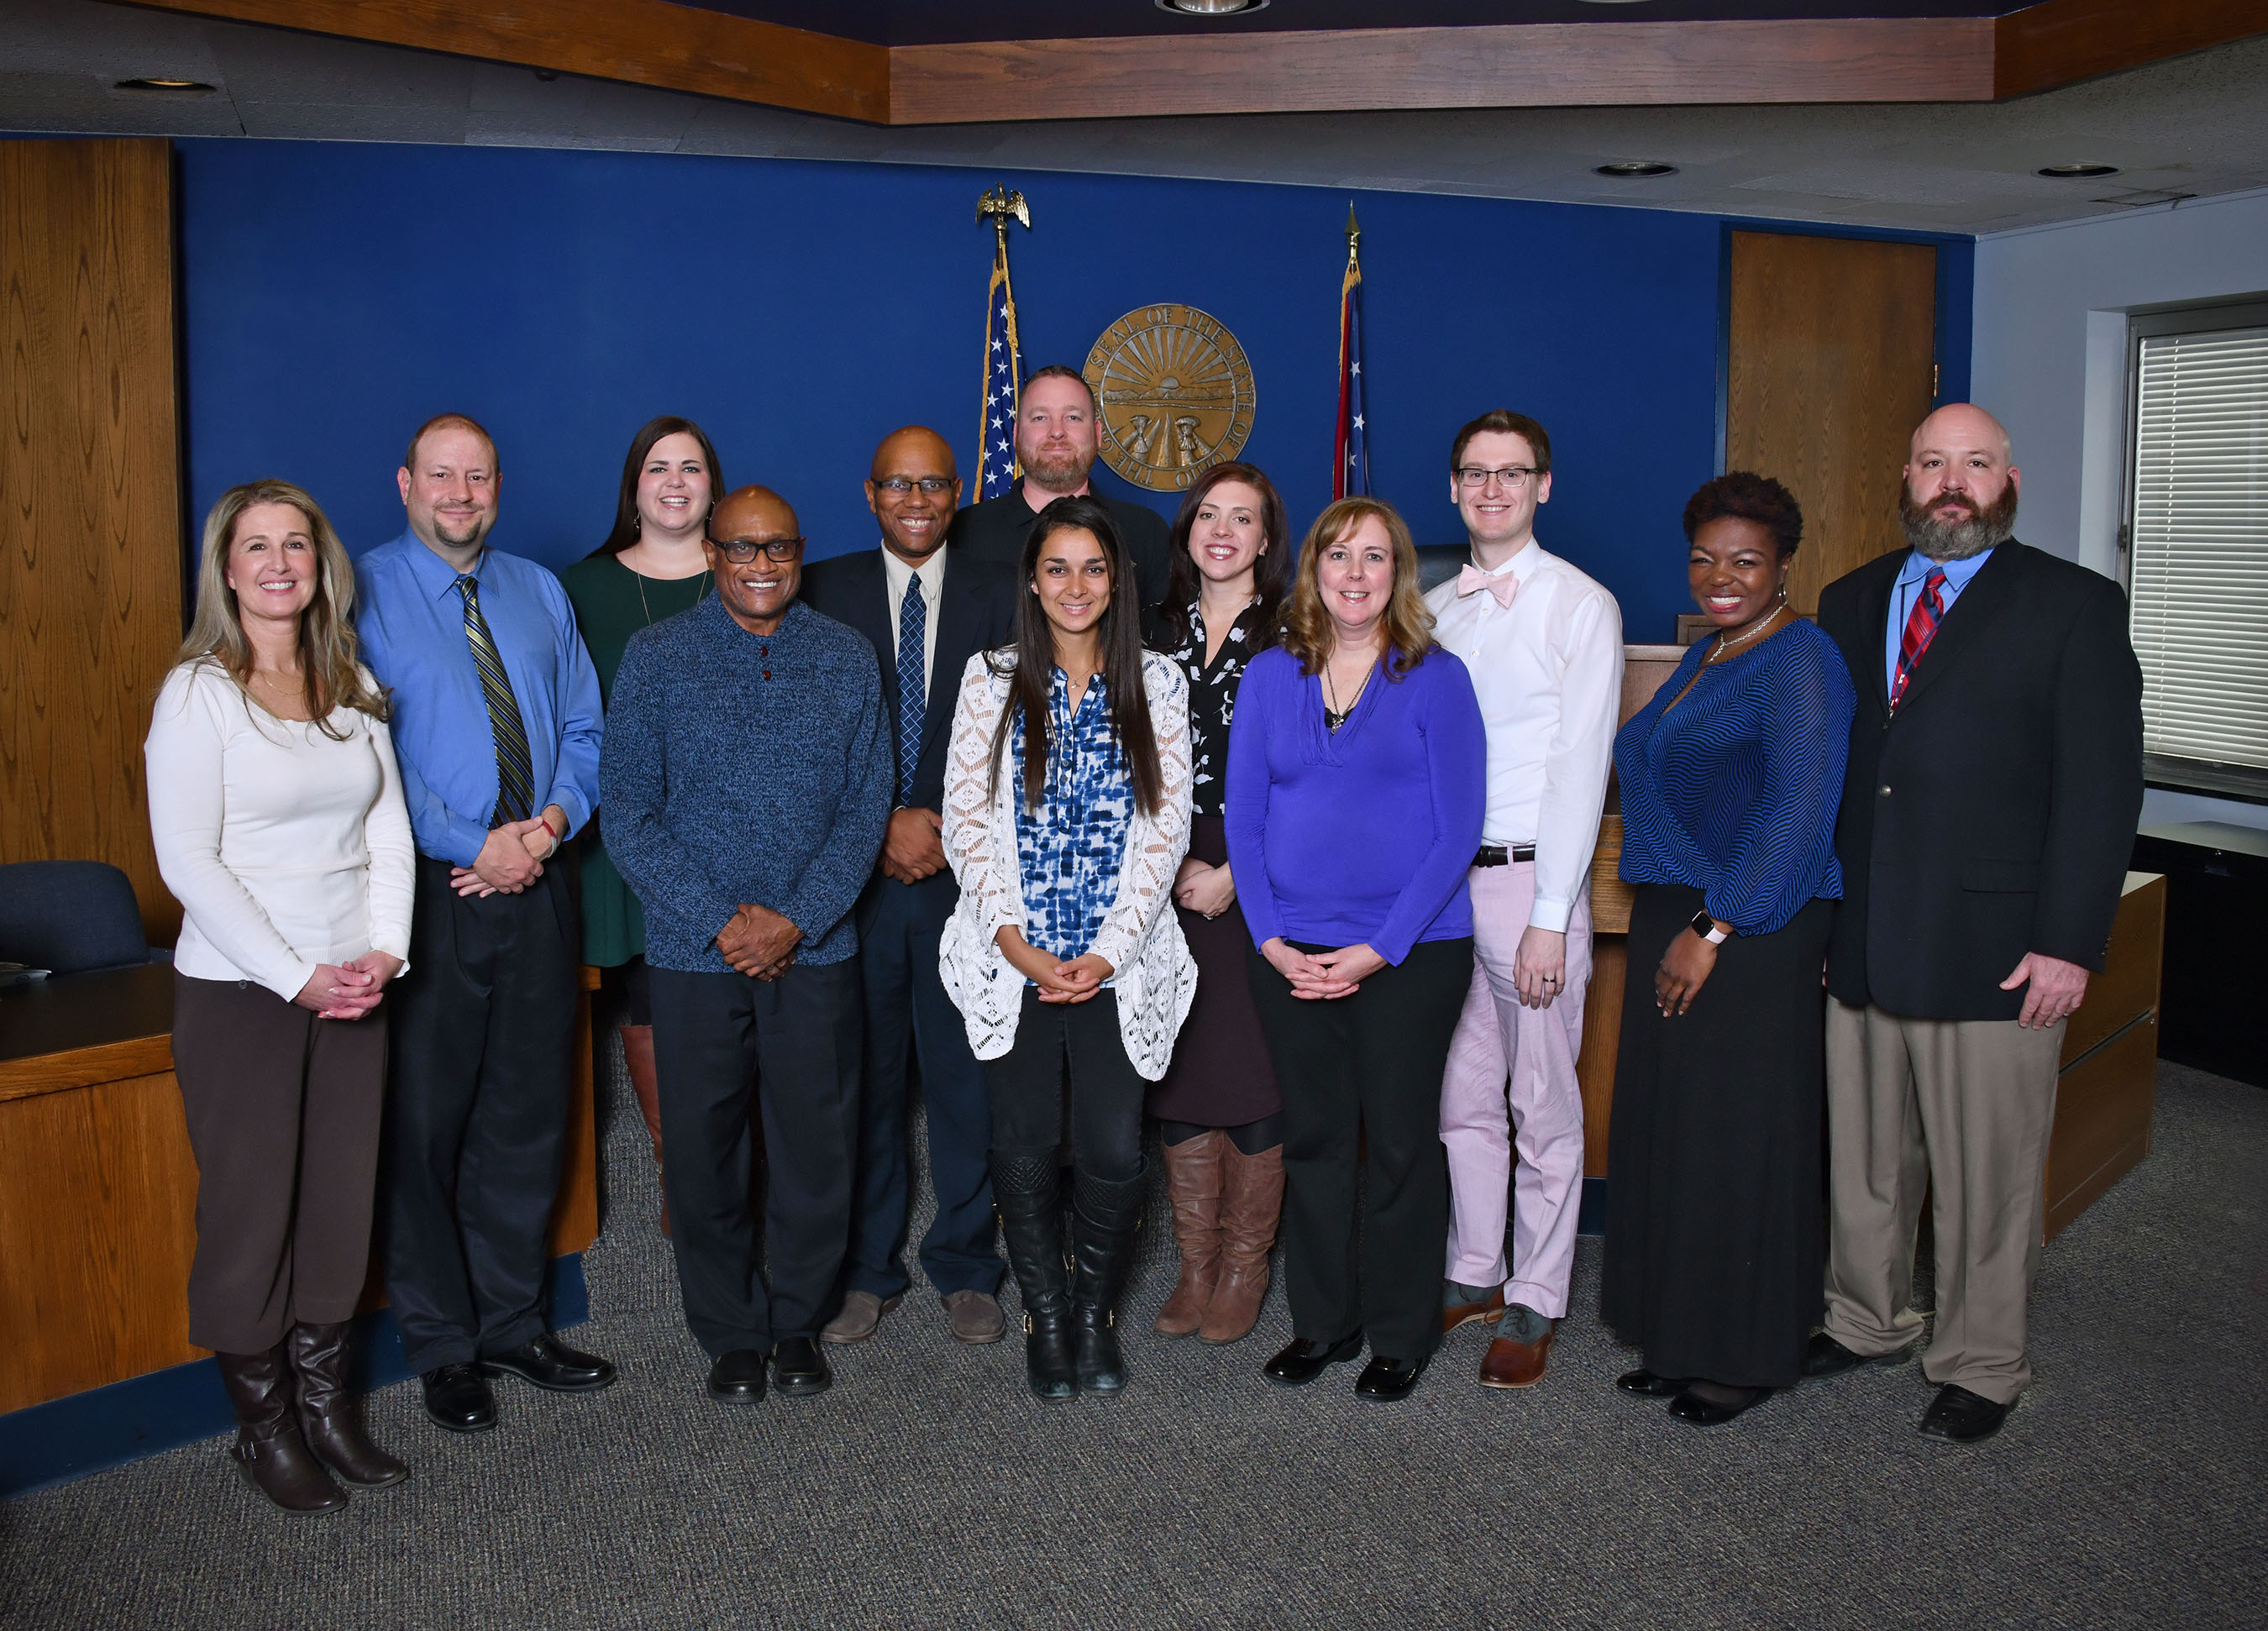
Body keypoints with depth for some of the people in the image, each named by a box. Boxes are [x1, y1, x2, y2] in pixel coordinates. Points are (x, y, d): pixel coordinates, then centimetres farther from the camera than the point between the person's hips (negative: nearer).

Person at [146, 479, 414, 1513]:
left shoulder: (354, 687, 9)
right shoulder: (198, 691, -7)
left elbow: (388, 827, 9)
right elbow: (187, 859, -12)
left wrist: (384, 951, -5)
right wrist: (297, 977, -15)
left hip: (353, 988, 5)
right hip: (240, 992, -5)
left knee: (341, 1202, 9)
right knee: (251, 1208, 4)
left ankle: (324, 1400, 24)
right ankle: (263, 1426, 19)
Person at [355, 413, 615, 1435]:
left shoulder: (540, 594, 13)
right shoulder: (365, 595, -4)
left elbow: (584, 730, 11)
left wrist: (554, 821, -8)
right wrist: (477, 847, -16)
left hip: (535, 887, 5)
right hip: (430, 892, -4)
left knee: (528, 1114, 12)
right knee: (424, 1123, 4)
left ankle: (513, 1322, 28)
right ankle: (442, 1345, 20)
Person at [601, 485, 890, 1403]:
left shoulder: (847, 659, 4)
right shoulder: (655, 657, 0)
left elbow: (866, 808, 2)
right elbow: (628, 812, -3)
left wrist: (796, 920, -10)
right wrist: (721, 919, -11)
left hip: (815, 950, 1)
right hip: (696, 952, -1)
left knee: (817, 1145, 7)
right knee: (703, 1150, 7)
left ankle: (797, 1322, 28)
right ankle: (732, 1333, 26)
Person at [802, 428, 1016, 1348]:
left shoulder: (999, 597, 5)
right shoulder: (825, 591, 7)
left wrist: (944, 827, -10)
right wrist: (882, 825, -8)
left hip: (963, 870, 0)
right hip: (858, 874, 1)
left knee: (966, 1075, 5)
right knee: (865, 1076, 7)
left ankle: (965, 1269, 20)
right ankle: (867, 1271, 21)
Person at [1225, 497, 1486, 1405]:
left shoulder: (1436, 678, -2)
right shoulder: (1269, 678, 8)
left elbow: (1457, 829, -6)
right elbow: (1242, 817, 7)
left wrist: (1379, 948, -13)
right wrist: (1272, 941, -5)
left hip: (1410, 951, -3)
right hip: (1291, 953, 3)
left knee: (1401, 1141, 6)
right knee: (1314, 1137, 11)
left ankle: (1401, 1337, 22)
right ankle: (1322, 1322, 26)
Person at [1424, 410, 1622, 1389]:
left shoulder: (1581, 606, -4)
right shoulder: (1431, 611, 11)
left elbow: (1579, 766, -9)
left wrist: (1550, 919, -14)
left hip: (1528, 875, -5)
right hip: (1440, 874, 5)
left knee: (1541, 1105, 3)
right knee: (1463, 1095, 13)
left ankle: (1534, 1304, 15)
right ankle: (1474, 1275, 27)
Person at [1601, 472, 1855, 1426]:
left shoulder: (1799, 661, -12)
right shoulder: (1704, 657, 16)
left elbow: (1799, 812, -20)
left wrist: (1712, 933, -21)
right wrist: (1668, 927, 17)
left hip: (1748, 935, -9)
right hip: (1671, 921, 9)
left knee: (1740, 1137, 0)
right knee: (1667, 1132, 13)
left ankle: (1748, 1357, 15)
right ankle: (1685, 1343, 25)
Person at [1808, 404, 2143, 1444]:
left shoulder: (2075, 607, -1)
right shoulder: (1848, 603, 12)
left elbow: (2102, 786, -6)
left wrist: (2069, 943, -12)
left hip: (1993, 951, -4)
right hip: (1858, 945, 4)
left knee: (1987, 1176, 7)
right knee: (1862, 1159, 15)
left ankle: (1980, 1366, 24)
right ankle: (1866, 1321, 34)